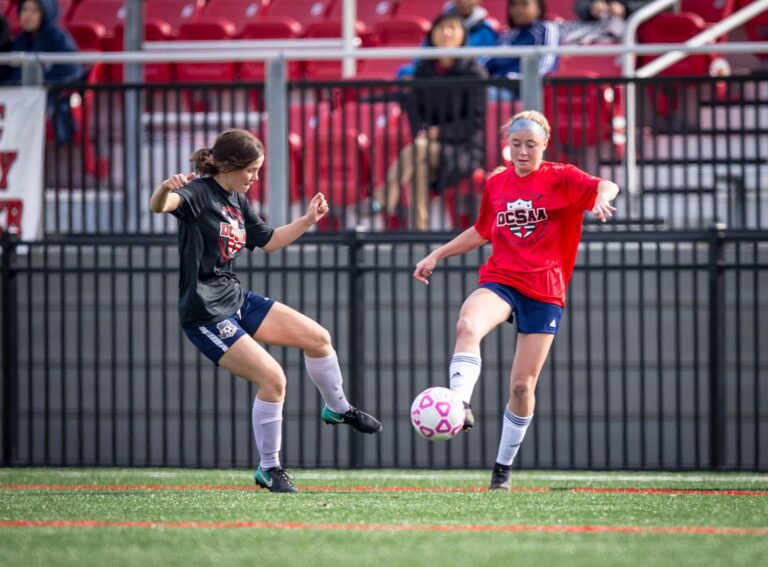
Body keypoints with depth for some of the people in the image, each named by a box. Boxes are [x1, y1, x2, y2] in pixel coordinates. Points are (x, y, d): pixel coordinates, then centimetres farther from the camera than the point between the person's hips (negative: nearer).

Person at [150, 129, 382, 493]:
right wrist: (165, 189, -62)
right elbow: (159, 206, -39)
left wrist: (308, 220, 12)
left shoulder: (238, 201, 9)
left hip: (237, 299, 9)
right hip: (206, 314, -9)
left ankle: (337, 409, 37)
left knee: (317, 338, 10)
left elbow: (267, 241, 24)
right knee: (272, 379, -16)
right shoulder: (198, 193, -17)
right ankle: (269, 470, 1)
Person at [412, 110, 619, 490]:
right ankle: (459, 405, -48)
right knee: (468, 325, -34)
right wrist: (438, 255, 23)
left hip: (544, 292, -2)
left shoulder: (561, 179, -1)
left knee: (523, 385, -1)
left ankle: (504, 466, 15)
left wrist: (602, 197, -42)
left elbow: (605, 187, -18)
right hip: (500, 281, 2)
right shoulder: (496, 184, 12)